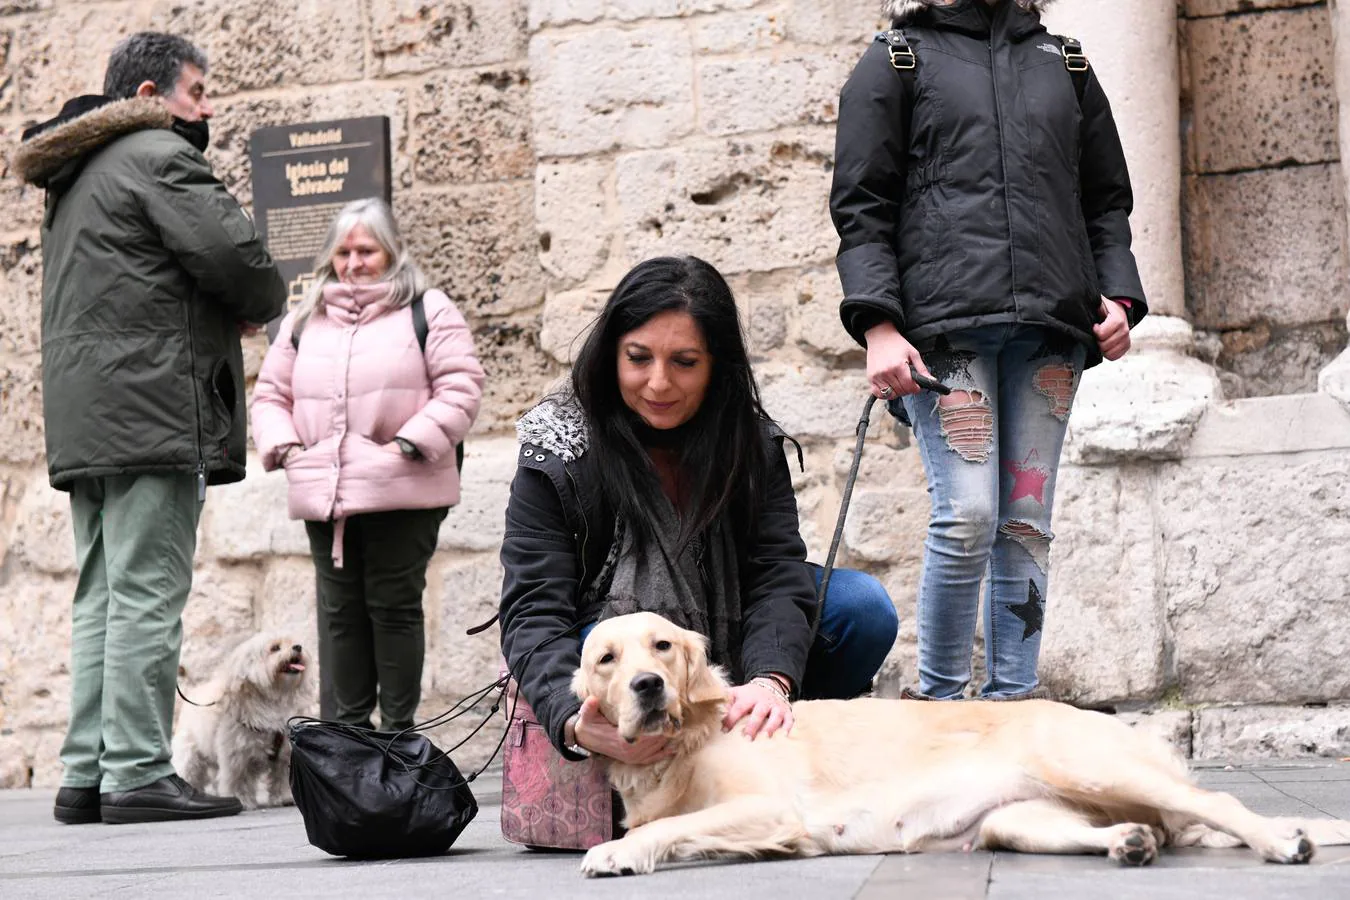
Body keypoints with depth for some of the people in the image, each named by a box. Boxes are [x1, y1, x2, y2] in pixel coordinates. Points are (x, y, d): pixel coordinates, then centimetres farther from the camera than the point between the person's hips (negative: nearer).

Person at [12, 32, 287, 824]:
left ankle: (87, 774, 9)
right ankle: (139, 775, -10)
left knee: (102, 601, 9)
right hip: (152, 413, -9)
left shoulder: (74, 177, 25)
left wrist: (226, 314, 16)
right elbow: (234, 254, -16)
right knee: (148, 597, -10)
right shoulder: (159, 157, -5)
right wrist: (263, 306, 5)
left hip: (82, 421, 9)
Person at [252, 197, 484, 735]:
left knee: (395, 608, 3)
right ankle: (344, 727, 14)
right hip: (324, 498, 4)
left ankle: (398, 729, 12)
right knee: (339, 612, 7)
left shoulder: (427, 310, 3)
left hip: (401, 496, -4)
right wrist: (285, 447, 0)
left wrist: (410, 444, -13)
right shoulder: (304, 321, 16)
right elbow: (270, 394, 18)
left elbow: (461, 387, -5)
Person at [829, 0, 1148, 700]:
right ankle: (938, 699, 0)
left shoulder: (1064, 63, 24)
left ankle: (1013, 697, 7)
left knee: (1027, 522, 1)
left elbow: (1107, 200, 25)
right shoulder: (896, 61, 13)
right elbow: (861, 208, 4)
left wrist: (1118, 295, 7)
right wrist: (878, 326, -9)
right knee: (967, 515, -13)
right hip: (945, 322, -4)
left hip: (1049, 326, 4)